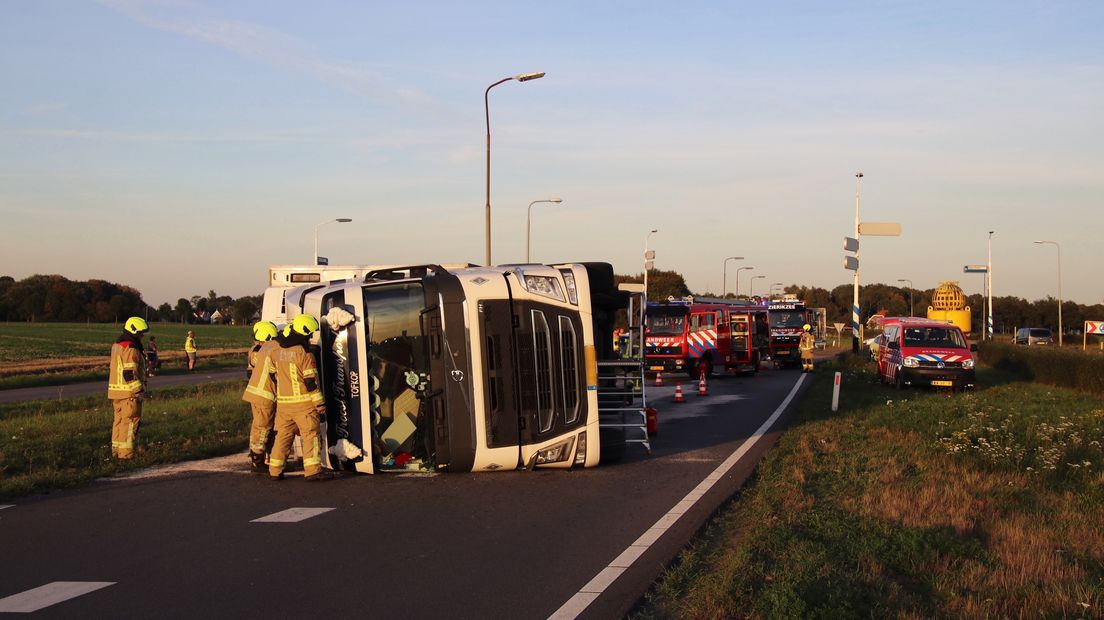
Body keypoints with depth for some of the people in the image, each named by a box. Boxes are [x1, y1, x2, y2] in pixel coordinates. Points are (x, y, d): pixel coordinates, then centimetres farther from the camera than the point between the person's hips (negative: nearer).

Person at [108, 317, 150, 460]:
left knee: (120, 420, 15)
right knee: (130, 422, -5)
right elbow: (130, 374, -21)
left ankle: (116, 451, 20)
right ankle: (125, 453, -6)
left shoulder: (117, 345, 14)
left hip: (116, 391, 10)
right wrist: (139, 392, -16)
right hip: (129, 392, -10)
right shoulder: (131, 350, -17)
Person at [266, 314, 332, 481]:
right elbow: (311, 381, -14)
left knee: (283, 435, 13)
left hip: (283, 403, 6)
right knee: (311, 435, 0)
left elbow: (273, 374, 18)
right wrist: (320, 404, -10)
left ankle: (275, 471, 14)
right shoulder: (304, 353, -13)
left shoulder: (275, 350, 7)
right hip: (303, 402, -6)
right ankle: (313, 470, -5)